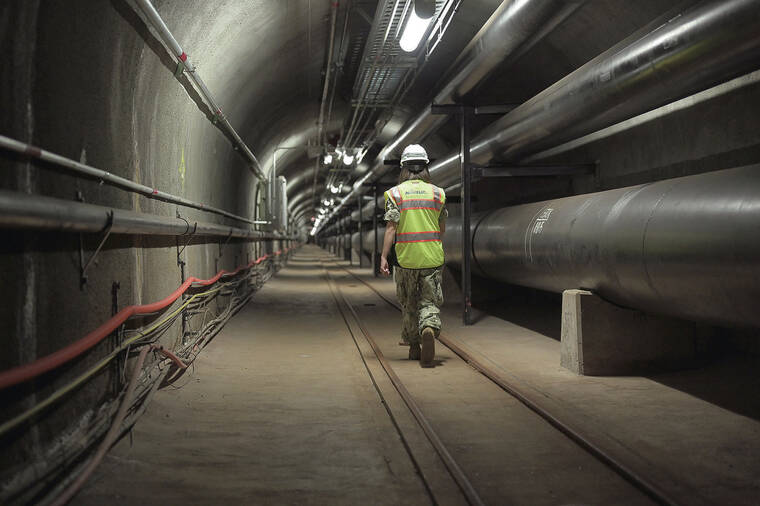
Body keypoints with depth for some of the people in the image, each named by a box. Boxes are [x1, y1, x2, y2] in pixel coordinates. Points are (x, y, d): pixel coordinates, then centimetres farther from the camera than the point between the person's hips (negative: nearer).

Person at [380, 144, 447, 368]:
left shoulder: (395, 193, -2)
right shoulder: (437, 193, 4)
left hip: (406, 258, 0)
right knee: (429, 302, 3)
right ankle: (429, 329, -27)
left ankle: (414, 347, 25)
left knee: (409, 304, 15)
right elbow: (442, 228, 12)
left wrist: (383, 256, -8)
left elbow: (391, 227, -9)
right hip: (432, 258, 0)